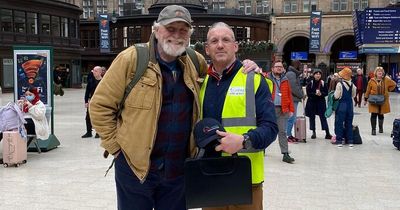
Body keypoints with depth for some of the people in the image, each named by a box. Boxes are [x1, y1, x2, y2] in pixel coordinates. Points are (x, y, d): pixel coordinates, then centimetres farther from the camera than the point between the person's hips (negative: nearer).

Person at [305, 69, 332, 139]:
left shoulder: (323, 83, 0)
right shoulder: (310, 83, -4)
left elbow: (326, 92, 1)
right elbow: (308, 93, -8)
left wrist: (321, 94, -17)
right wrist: (315, 94, -20)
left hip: (321, 102, 0)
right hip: (312, 102, 0)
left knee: (323, 117, -3)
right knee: (312, 117, 6)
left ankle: (327, 133, -1)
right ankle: (313, 132, 18)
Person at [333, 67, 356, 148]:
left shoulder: (339, 84, -16)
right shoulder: (352, 84, -1)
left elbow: (336, 96, -13)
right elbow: (353, 95, 10)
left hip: (341, 105, -4)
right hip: (350, 105, 4)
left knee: (339, 123, 4)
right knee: (349, 123, 12)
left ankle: (339, 141, 5)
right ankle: (350, 141, 15)